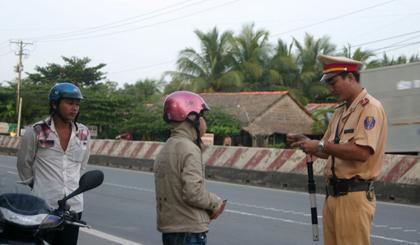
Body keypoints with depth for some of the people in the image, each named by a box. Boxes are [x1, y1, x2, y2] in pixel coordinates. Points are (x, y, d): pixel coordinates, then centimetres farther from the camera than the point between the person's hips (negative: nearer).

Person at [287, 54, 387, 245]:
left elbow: (362, 152, -23)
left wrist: (321, 145, -19)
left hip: (354, 196, -9)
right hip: (333, 194, 9)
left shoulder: (370, 108, -10)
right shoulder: (340, 111, 20)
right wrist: (302, 143, 7)